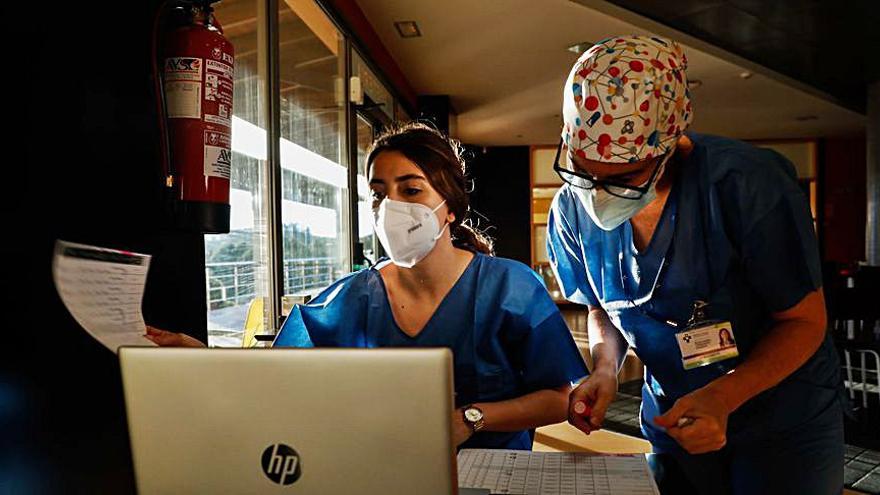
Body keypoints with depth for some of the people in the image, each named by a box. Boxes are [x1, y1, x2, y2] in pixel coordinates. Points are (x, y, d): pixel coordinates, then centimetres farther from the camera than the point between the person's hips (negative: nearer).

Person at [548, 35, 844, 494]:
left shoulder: (748, 184, -28)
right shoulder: (571, 211, -15)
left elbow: (804, 320, -18)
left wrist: (722, 396, -32)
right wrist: (605, 369, -17)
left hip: (784, 419, -3)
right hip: (672, 420, 4)